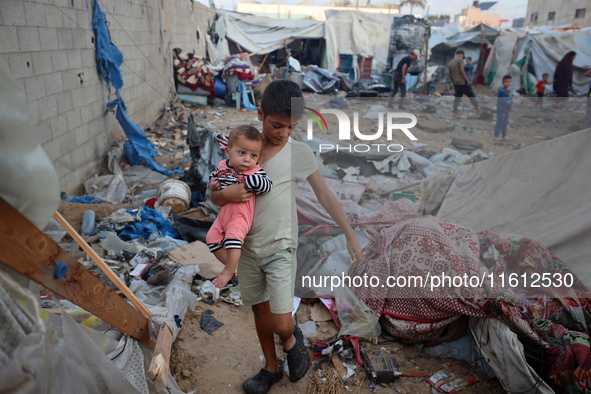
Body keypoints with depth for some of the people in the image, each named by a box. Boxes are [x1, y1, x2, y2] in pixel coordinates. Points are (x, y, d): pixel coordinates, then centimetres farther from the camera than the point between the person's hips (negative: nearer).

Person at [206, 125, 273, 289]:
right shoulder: (222, 166, 2)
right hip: (224, 212, 7)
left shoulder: (255, 171, -11)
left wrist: (255, 180, -37)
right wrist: (212, 183, -3)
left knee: (233, 237, -25)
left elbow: (267, 186, -18)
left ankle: (228, 271, -7)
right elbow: (214, 176, 20)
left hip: (240, 214, -6)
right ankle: (231, 263, 26)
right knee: (212, 237, 9)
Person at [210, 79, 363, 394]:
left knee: (281, 324, -6)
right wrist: (226, 195, -22)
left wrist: (350, 235, -3)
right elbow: (215, 195, 2)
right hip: (248, 248, 3)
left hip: (280, 249, -3)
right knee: (260, 310, 18)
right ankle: (271, 368, 41)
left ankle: (293, 340, 31)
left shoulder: (299, 152, -9)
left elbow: (324, 194, -2)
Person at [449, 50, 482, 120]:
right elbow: (461, 71, -18)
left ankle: (454, 115, 1)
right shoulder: (460, 60, -7)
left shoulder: (450, 63, 14)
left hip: (456, 84, 6)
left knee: (457, 99, 7)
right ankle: (478, 110, 13)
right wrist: (467, 80, -12)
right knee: (472, 96, 6)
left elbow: (450, 76, 17)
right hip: (463, 83, -6)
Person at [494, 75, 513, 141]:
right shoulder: (501, 91, -19)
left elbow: (511, 99, 9)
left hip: (507, 110, 8)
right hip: (501, 110, -8)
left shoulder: (509, 91, 7)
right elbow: (503, 101, -22)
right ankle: (496, 136, 8)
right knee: (499, 123, -1)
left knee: (505, 123, 13)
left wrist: (511, 106, -9)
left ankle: (504, 136, 22)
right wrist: (510, 107, -15)